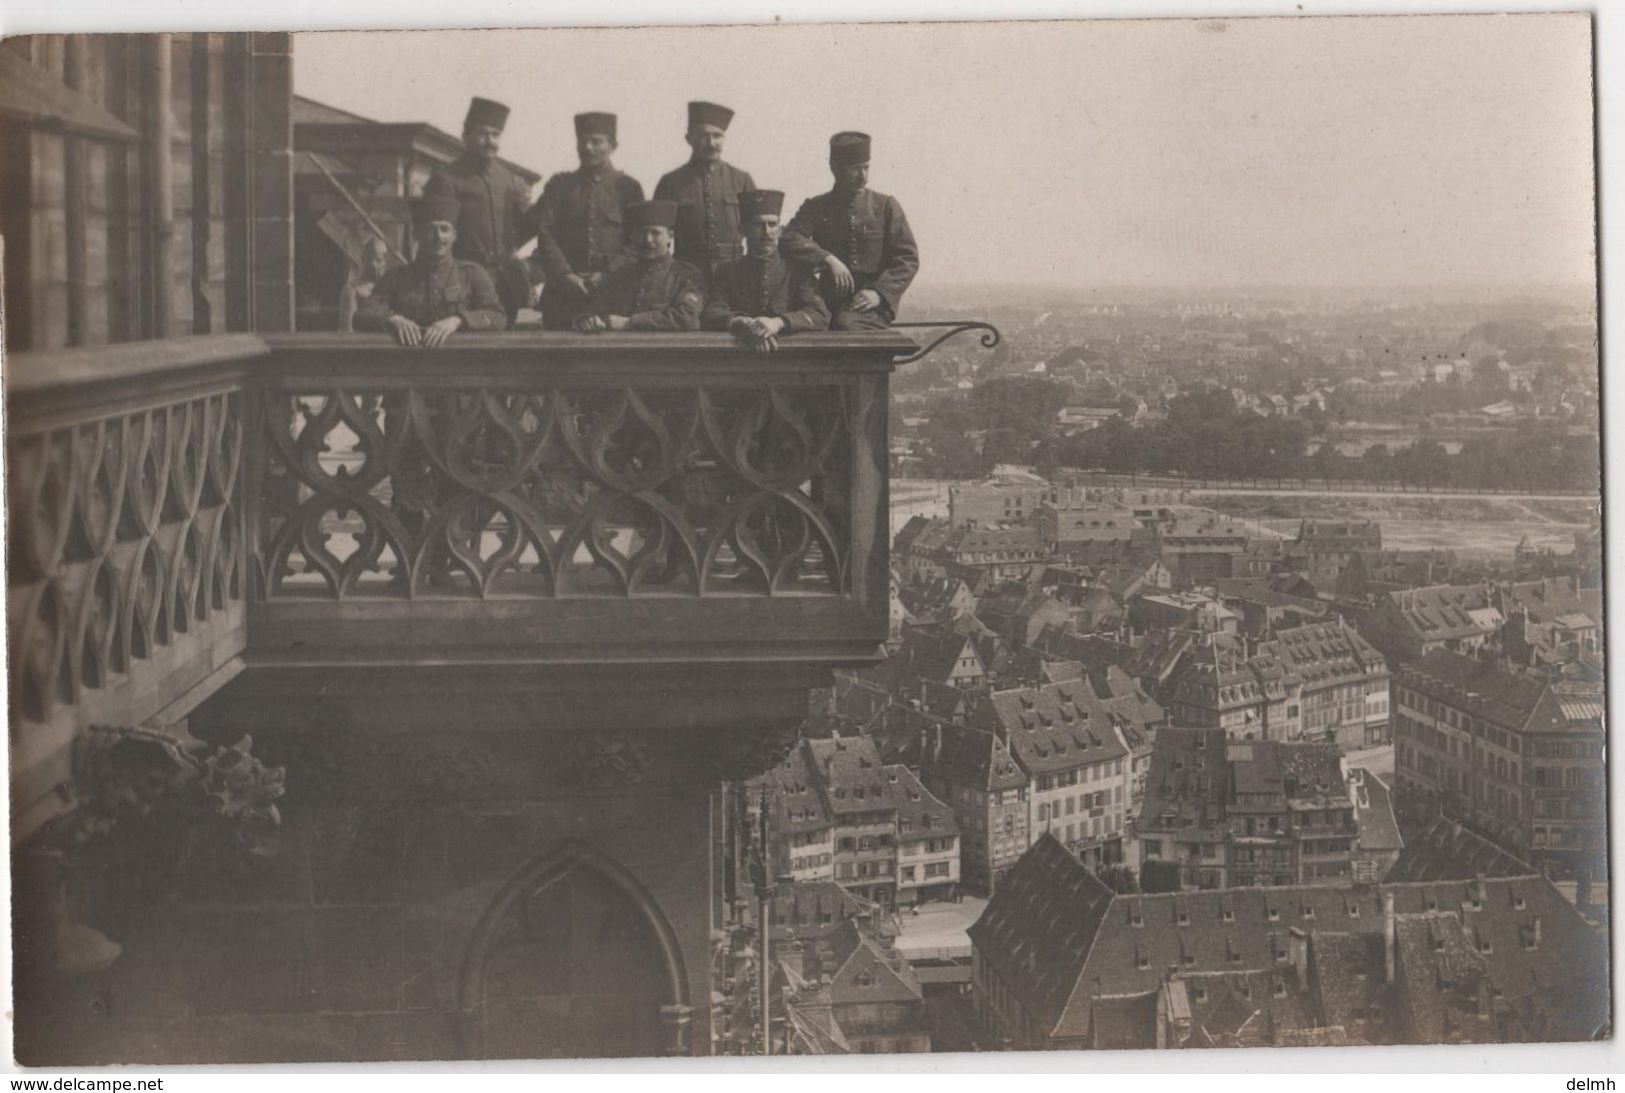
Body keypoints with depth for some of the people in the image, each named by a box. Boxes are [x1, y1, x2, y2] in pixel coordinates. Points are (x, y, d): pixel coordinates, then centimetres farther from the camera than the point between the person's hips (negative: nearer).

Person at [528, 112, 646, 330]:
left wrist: (608, 274, -10)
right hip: (562, 290, 1)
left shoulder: (627, 187, 9)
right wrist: (564, 275, -10)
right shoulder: (560, 185, 12)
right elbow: (544, 232, 3)